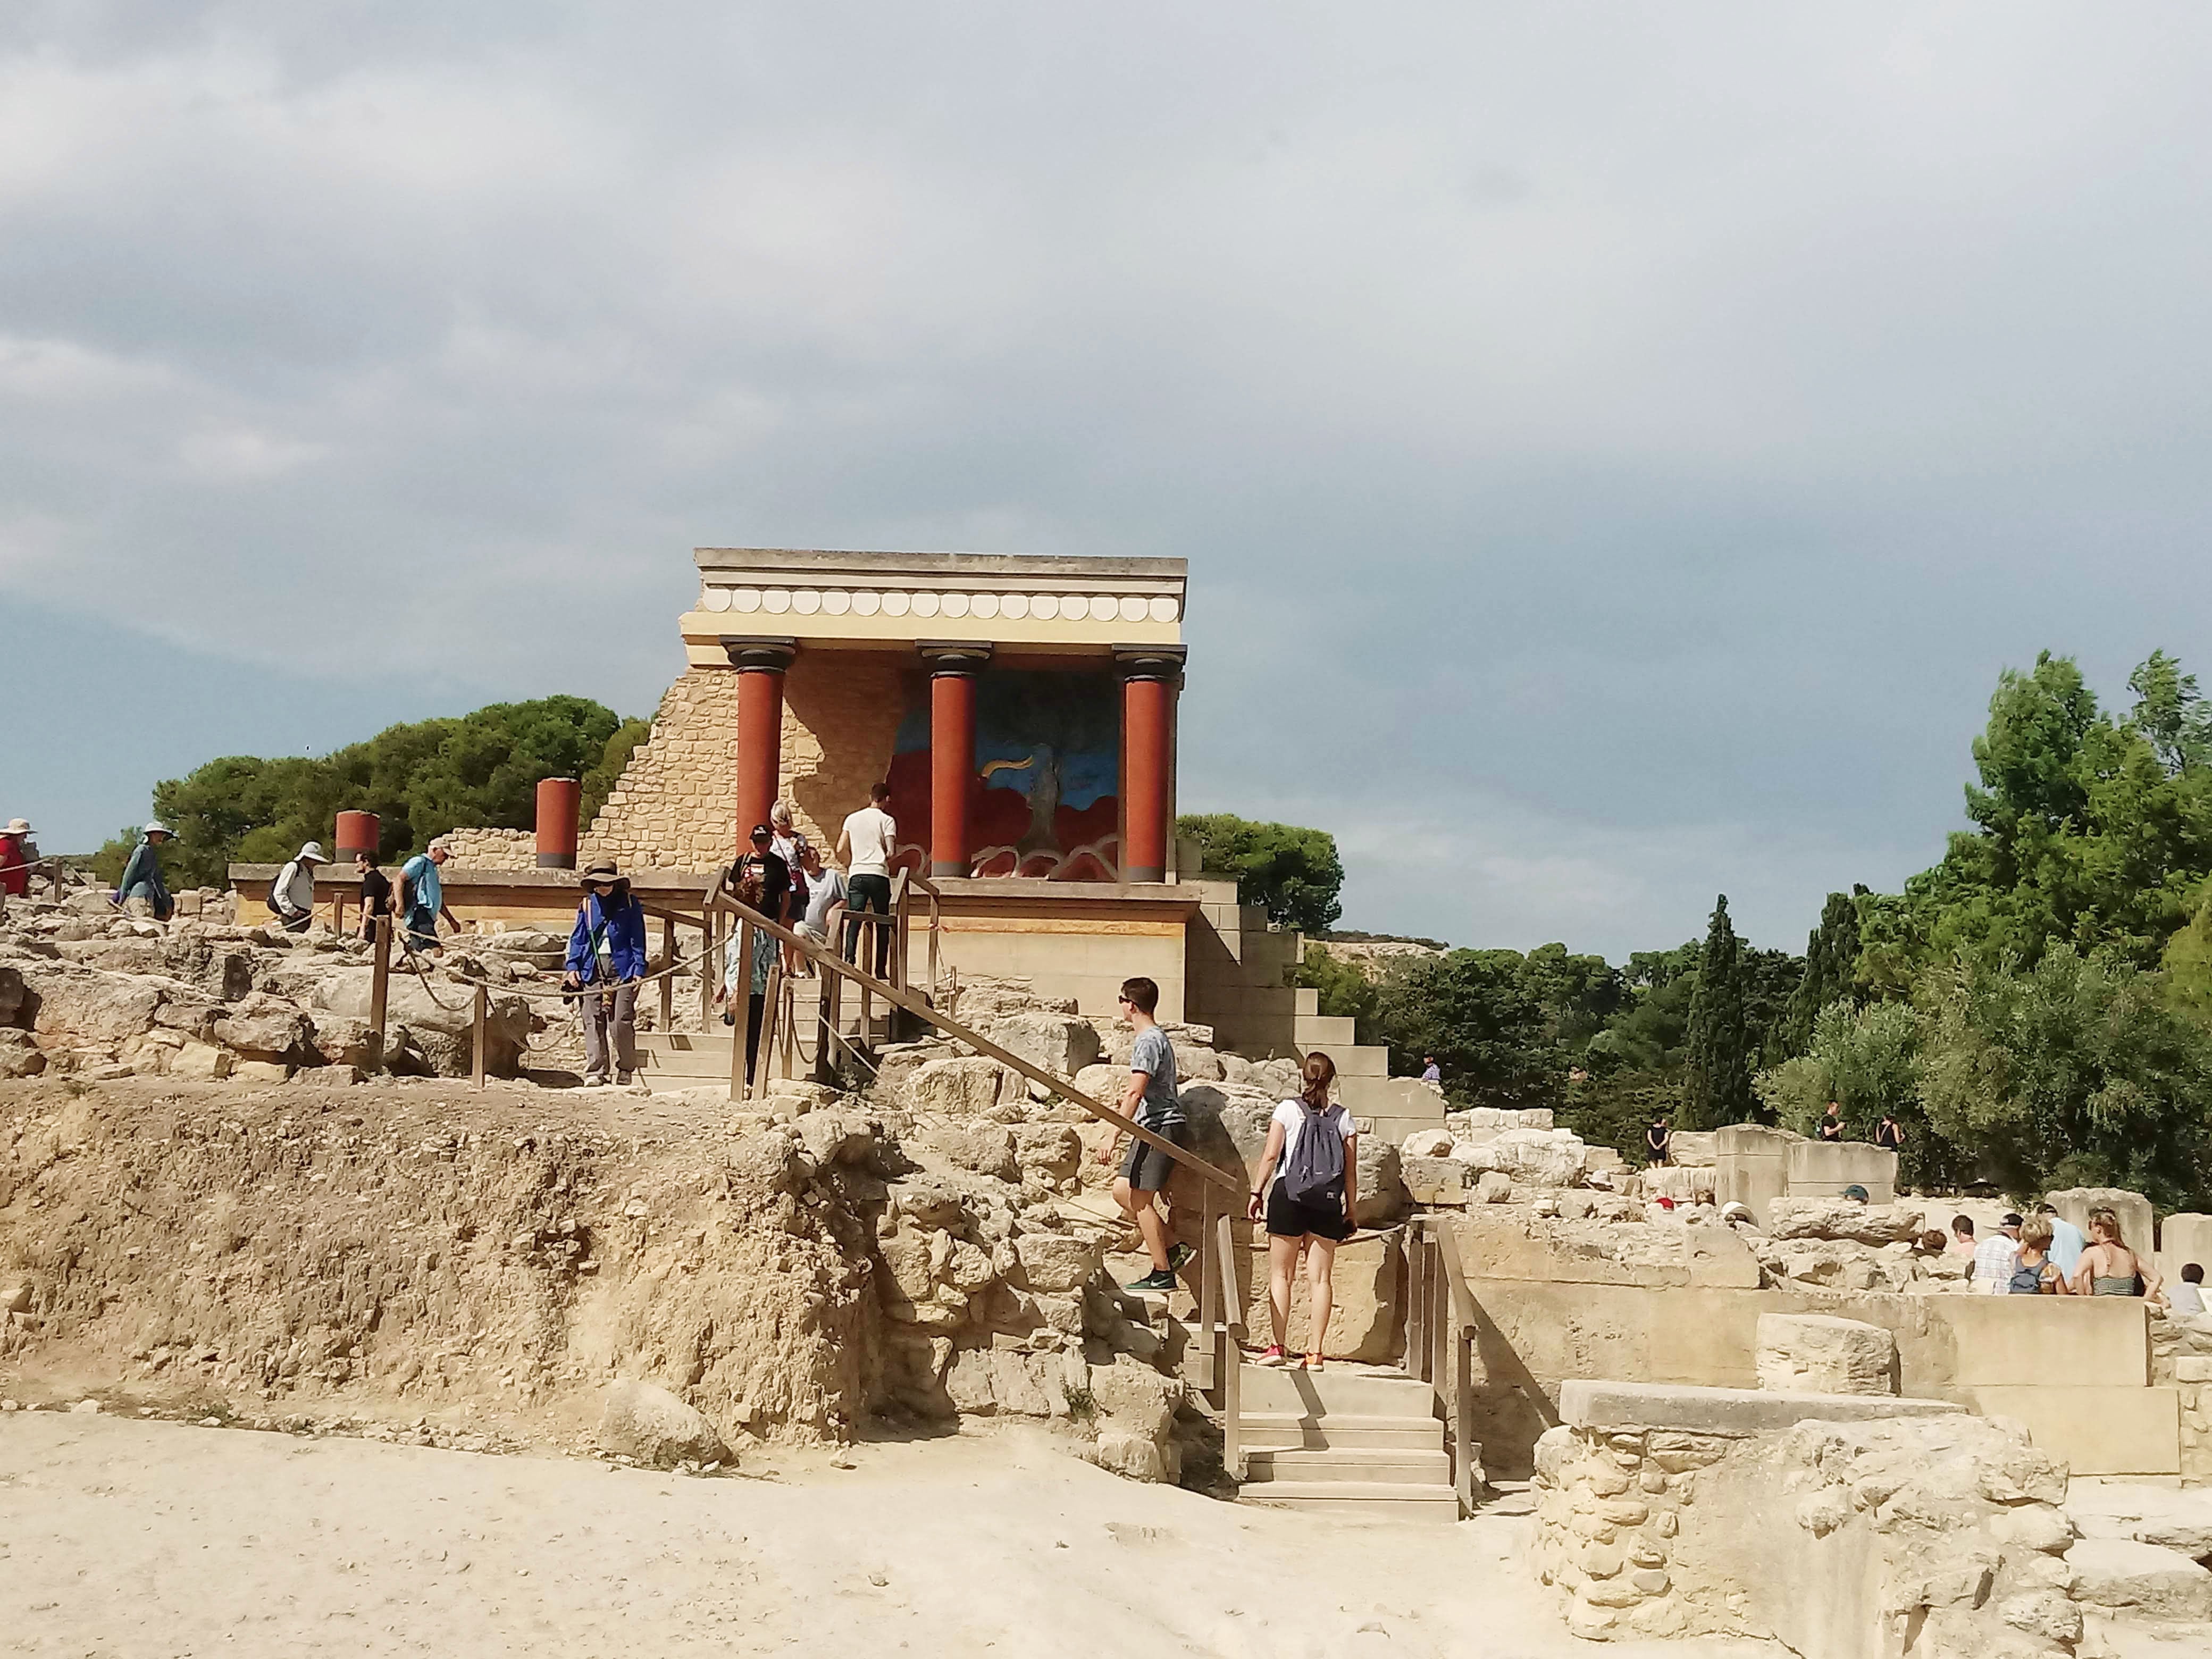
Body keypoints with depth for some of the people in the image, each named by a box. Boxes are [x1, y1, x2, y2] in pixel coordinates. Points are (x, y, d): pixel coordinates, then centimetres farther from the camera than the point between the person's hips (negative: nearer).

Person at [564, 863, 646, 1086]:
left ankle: (625, 1070, 6)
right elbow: (577, 939, 15)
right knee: (593, 1021, -1)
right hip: (593, 969, 3)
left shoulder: (630, 904, 6)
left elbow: (638, 940, 5)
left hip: (622, 969, -3)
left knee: (621, 1021, -8)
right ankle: (595, 1071, 2)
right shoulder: (587, 905, 13)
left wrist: (639, 969, -3)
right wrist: (572, 967, 3)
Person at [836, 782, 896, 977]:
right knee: (882, 925, 6)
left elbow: (840, 850, 8)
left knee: (854, 922, -1)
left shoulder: (852, 819, 11)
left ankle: (848, 960, -21)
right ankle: (880, 970, 4)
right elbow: (890, 853, -7)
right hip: (879, 875, -3)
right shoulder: (887, 820, 0)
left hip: (856, 875, 3)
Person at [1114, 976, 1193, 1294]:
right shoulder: (1157, 1037, 18)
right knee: (1122, 1190, 12)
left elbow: (1135, 1092, -22)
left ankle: (1163, 1273, -4)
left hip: (1159, 1126, -10)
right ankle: (1172, 1248, 12)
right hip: (1156, 1127, 10)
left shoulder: (1148, 1042, -15)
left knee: (1140, 1200, -7)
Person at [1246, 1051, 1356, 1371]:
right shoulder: (1343, 1119, 5)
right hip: (1328, 1202, 2)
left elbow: (1271, 1156, -5)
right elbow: (1351, 1170, 5)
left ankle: (1278, 1346, -2)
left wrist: (1257, 1191, 3)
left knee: (1280, 1274, 5)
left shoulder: (1288, 1110, -2)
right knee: (1320, 1278, 4)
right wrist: (1351, 1208, 12)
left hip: (1289, 1197, -2)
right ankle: (1315, 1352, 1)